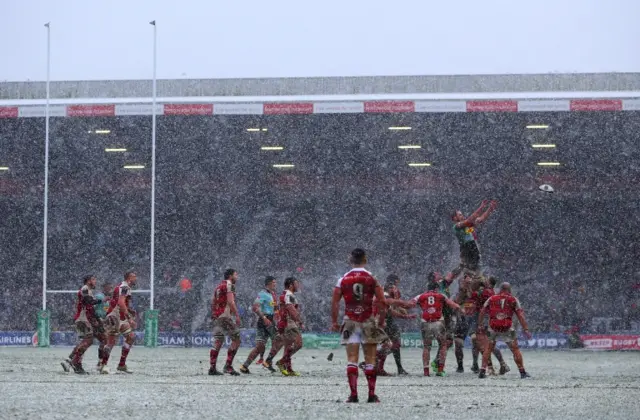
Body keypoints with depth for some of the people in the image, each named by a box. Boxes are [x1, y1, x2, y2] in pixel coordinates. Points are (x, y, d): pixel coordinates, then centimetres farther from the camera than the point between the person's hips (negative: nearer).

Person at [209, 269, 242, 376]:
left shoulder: (219, 286, 21)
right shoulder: (229, 285, -5)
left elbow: (213, 302, 23)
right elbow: (230, 301, -17)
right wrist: (237, 315, -18)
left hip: (216, 316, 9)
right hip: (226, 316, -9)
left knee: (217, 342, 8)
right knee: (236, 340, -5)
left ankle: (212, 368, 3)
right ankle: (228, 366, -12)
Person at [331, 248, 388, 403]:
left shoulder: (343, 280, 1)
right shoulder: (372, 279, -1)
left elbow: (334, 302, -2)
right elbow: (382, 302, -4)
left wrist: (334, 322, 7)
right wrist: (381, 321, 6)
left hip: (350, 322, 1)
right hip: (368, 321, 0)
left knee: (352, 359, 1)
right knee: (370, 360, 6)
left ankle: (353, 394, -7)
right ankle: (372, 395, 6)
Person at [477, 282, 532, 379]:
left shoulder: (491, 299, 12)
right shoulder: (513, 300, 7)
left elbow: (482, 312, 11)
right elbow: (520, 315, 0)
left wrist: (480, 325, 24)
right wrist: (526, 329, -1)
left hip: (493, 328, 1)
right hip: (508, 329, -1)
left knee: (488, 348, 16)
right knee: (515, 349, 9)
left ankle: (483, 371, 8)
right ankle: (522, 372, 8)